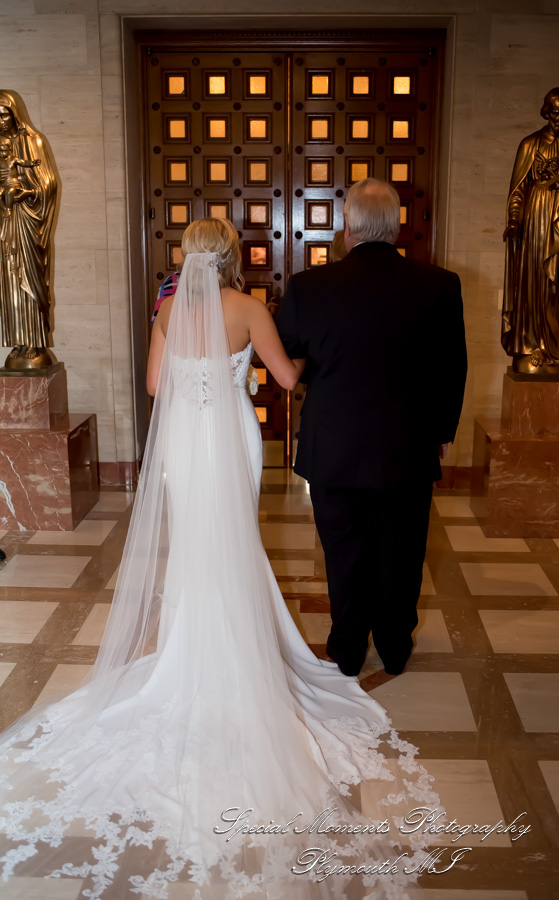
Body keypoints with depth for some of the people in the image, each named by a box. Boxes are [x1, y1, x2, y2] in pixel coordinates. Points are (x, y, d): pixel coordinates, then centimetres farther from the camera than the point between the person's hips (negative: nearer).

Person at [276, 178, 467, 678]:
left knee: (345, 554, 16)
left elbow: (284, 355, 2)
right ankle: (396, 649, 35)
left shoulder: (308, 287, -14)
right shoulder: (440, 286, -10)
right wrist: (443, 432, 14)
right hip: (409, 450, 1)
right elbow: (453, 370, -1)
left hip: (333, 451, 0)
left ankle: (348, 651, 32)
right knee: (401, 555, 18)